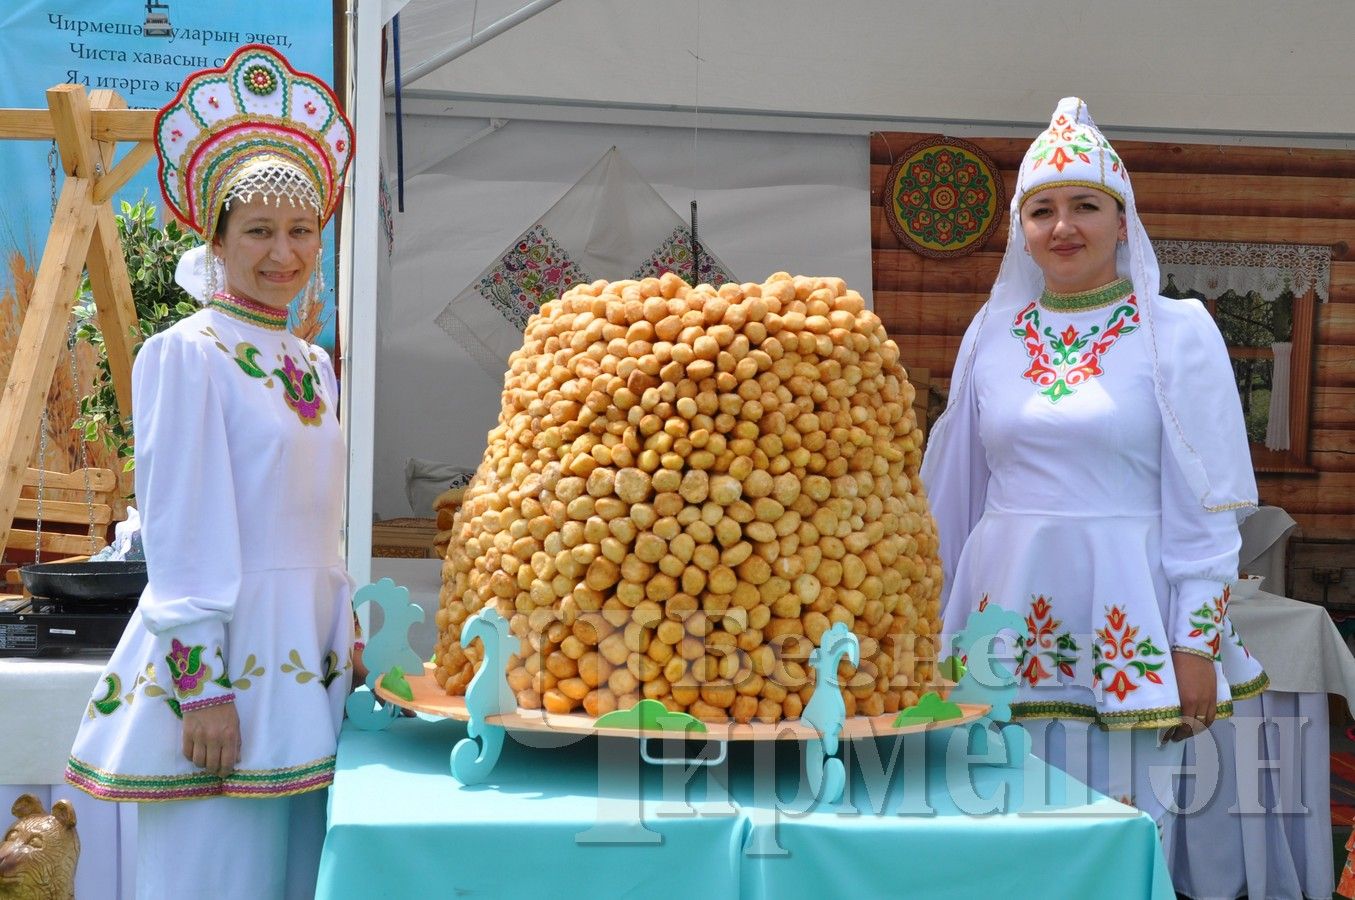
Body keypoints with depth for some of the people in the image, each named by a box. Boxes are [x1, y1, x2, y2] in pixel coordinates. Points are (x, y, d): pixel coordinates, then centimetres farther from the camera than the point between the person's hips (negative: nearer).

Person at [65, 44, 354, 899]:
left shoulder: (313, 363, 13)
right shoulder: (187, 354, -8)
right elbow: (182, 526, -13)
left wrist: (344, 630, 16)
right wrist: (203, 684, -17)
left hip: (310, 649, 7)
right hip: (220, 644, -7)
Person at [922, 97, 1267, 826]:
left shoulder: (1176, 332, -2)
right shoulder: (992, 333, 8)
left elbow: (1207, 506, -3)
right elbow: (954, 492, 14)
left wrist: (1198, 645, -7)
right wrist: (936, 619, 15)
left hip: (1122, 617, -3)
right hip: (1007, 612, 3)